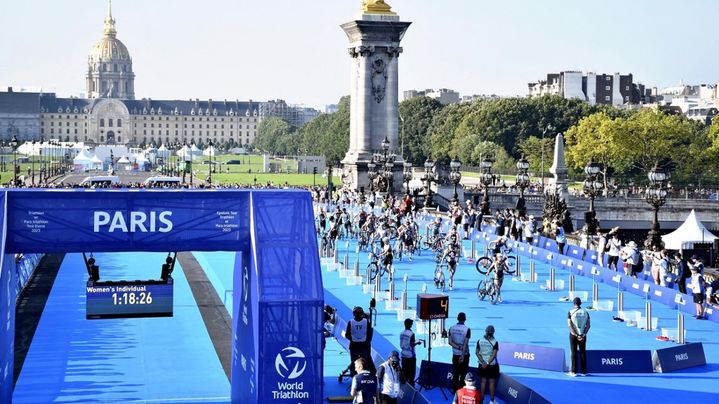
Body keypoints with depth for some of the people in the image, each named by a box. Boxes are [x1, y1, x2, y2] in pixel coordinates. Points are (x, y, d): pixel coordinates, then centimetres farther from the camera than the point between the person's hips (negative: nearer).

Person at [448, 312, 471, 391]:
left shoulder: (451, 328, -1)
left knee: (455, 374, 9)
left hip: (455, 354, 3)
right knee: (463, 374, 4)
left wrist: (458, 347, -10)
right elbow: (465, 343, -16)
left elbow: (450, 342, -5)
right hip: (464, 354, -3)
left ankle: (455, 391, 11)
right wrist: (463, 356, -16)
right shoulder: (467, 329, -13)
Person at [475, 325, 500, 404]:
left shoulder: (480, 341, -3)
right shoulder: (495, 342, -12)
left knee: (483, 381, 12)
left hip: (482, 364, 3)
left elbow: (477, 353, -4)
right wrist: (488, 363, -15)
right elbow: (494, 355, -17)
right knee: (492, 382, 7)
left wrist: (483, 362, -7)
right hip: (492, 365, -3)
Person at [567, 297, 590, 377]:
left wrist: (576, 335, -14)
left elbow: (570, 325, -14)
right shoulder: (585, 312, 3)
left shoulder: (570, 312, -7)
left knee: (573, 353, 2)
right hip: (582, 335, 3)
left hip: (573, 335, -3)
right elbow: (588, 325, -3)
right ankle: (584, 371, 9)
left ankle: (573, 371, 1)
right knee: (583, 353, 8)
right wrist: (583, 335, -7)